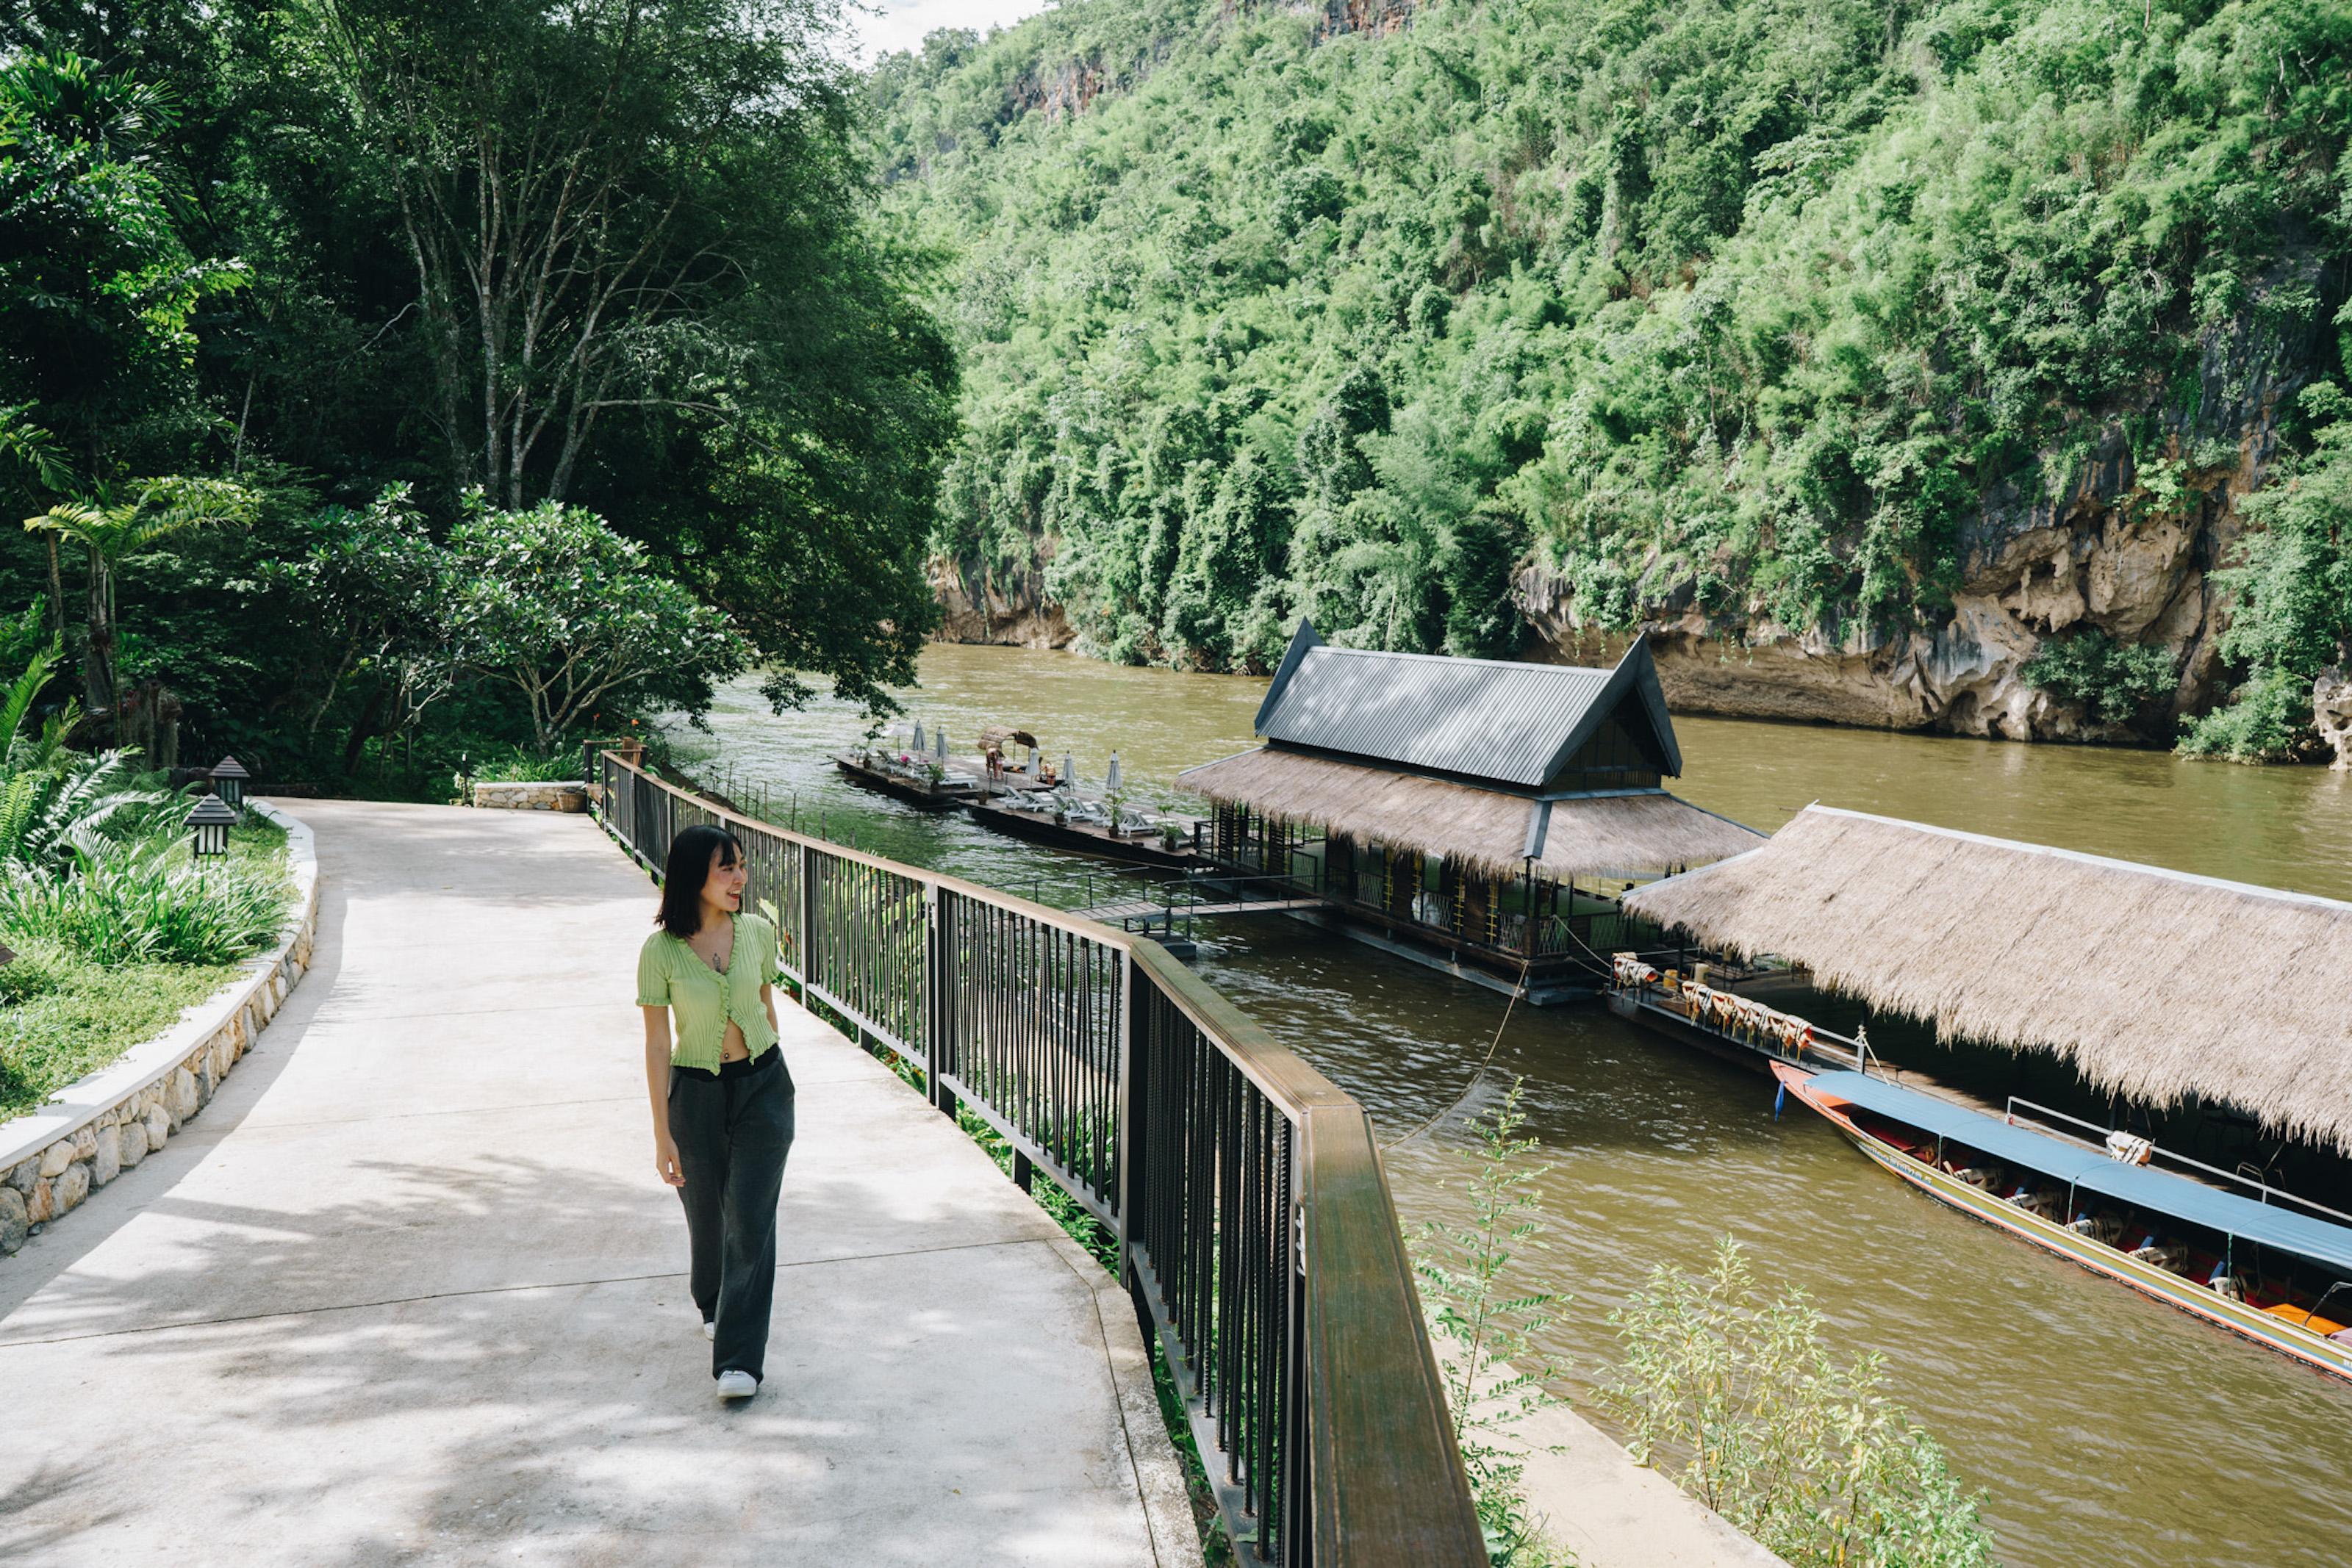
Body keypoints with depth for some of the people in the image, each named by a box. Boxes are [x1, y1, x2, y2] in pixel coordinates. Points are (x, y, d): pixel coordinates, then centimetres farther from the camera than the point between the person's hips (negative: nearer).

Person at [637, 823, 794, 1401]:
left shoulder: (757, 932, -6)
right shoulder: (661, 951, -14)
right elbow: (656, 1044, -10)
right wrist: (662, 1133, -8)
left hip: (763, 1084, 1)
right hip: (696, 1093, -1)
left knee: (750, 1218, -6)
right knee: (707, 1215, 15)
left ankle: (740, 1358, 0)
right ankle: (714, 1307, 46)